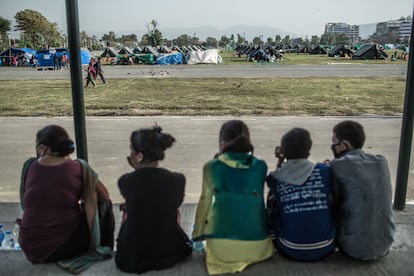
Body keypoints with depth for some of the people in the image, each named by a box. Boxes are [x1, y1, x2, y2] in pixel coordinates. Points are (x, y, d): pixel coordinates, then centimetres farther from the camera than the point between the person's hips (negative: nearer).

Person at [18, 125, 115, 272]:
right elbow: (104, 196, 4)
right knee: (104, 205, 17)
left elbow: (25, 204, 10)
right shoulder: (78, 167, -9)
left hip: (31, 250, 4)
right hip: (64, 247, -3)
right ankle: (104, 249, 30)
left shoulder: (29, 166, -3)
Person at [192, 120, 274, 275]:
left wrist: (197, 235, 11)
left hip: (222, 248, -3)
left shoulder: (212, 167, -7)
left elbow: (205, 201, -2)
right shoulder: (260, 166, 0)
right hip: (258, 246, 3)